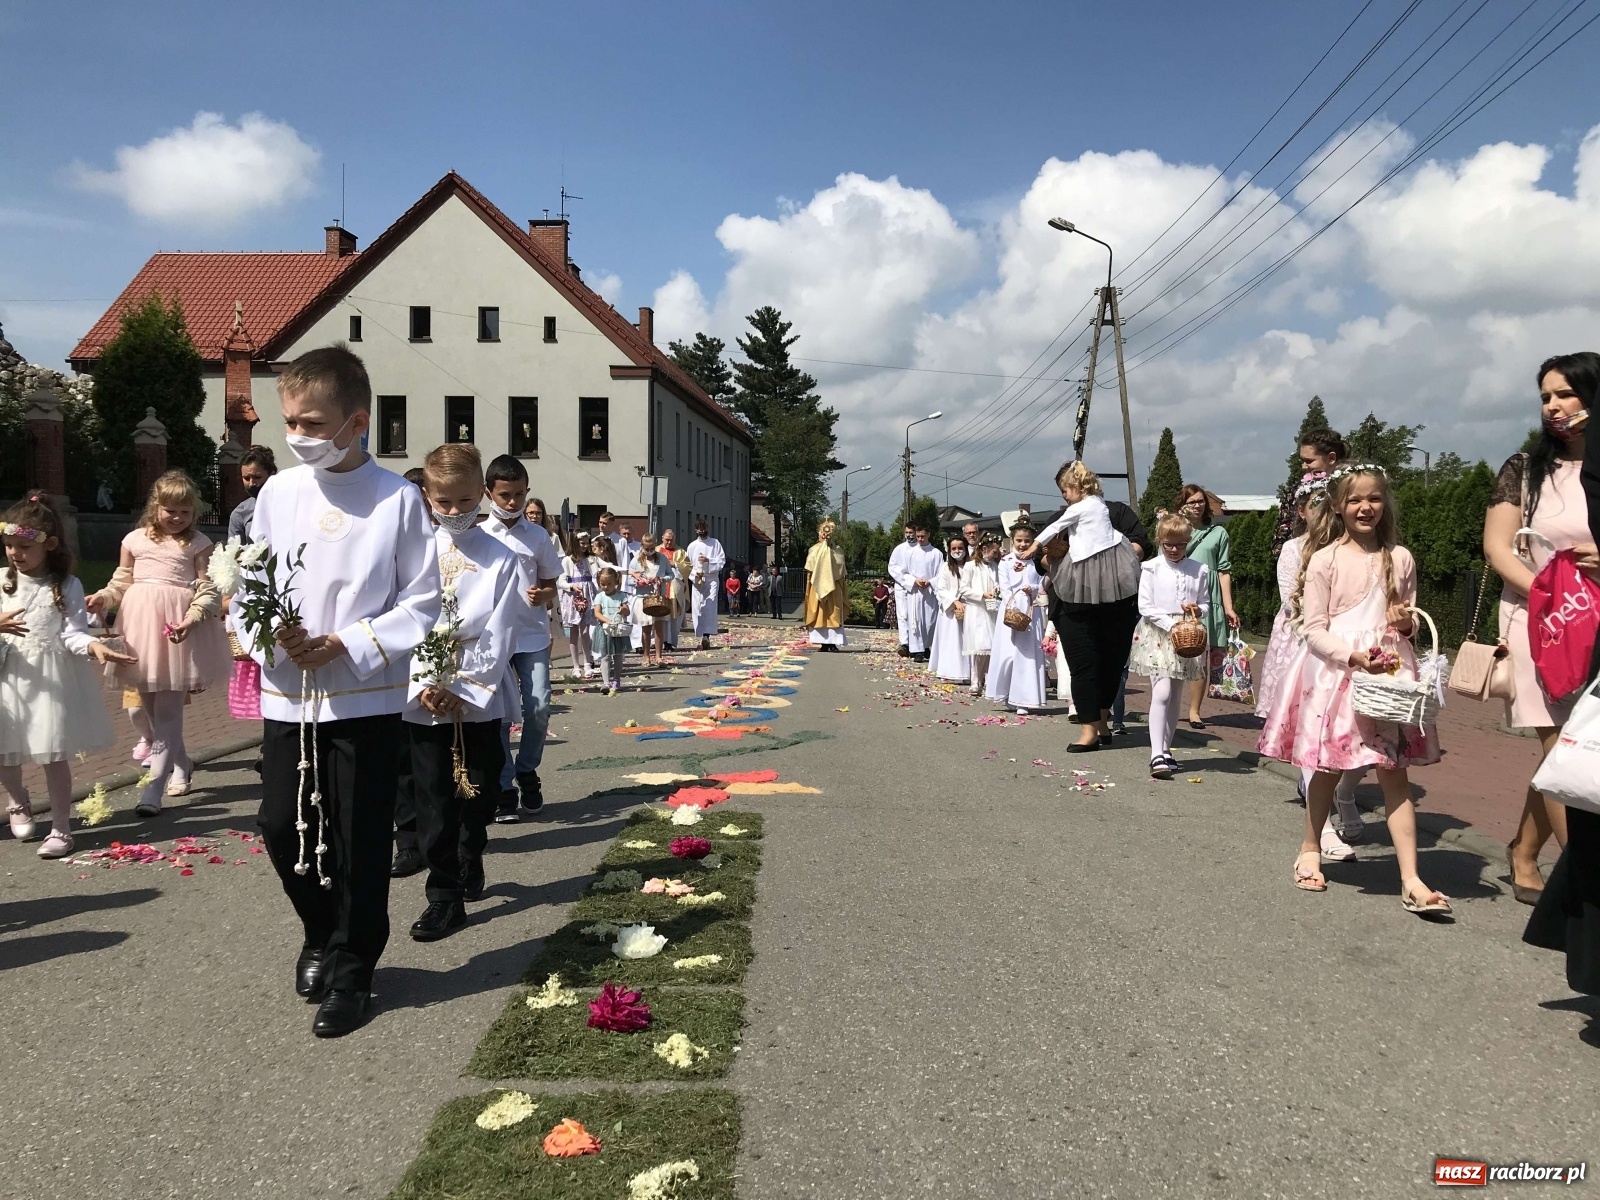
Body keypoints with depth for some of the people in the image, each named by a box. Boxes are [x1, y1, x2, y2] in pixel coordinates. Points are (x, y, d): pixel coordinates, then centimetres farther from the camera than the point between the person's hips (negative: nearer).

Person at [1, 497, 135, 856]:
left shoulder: (67, 586, -4)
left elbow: (73, 633, -9)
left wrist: (95, 647, -29)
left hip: (53, 678, -3)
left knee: (55, 755, -1)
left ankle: (61, 829, 11)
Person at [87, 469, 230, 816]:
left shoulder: (198, 544, 0)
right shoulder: (135, 540, 9)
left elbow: (209, 590, -5)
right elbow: (122, 581, 15)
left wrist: (192, 617, -20)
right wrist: (104, 597, -4)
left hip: (178, 624, -5)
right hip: (142, 620, 5)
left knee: (168, 709, -7)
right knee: (148, 702, 12)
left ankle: (154, 785, -7)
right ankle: (181, 764, 29)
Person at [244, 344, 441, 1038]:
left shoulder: (397, 499, -8)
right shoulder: (277, 492, 3)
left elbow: (422, 604, -7)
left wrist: (347, 645, -17)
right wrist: (270, 632, -11)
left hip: (365, 697, -4)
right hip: (286, 693, 4)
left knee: (360, 840, 4)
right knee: (283, 826, 10)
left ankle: (349, 972, 22)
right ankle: (322, 936, 37)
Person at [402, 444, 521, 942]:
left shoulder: (501, 558, -2)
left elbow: (503, 632, -6)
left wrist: (465, 689, -11)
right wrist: (425, 685, -12)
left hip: (481, 698, 0)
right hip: (422, 698, 0)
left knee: (480, 793, 12)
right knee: (434, 800, 2)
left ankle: (470, 862, 38)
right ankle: (445, 896, 10)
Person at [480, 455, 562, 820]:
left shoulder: (539, 535, 5)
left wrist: (543, 594, -10)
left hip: (533, 635, 1)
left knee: (539, 708, -3)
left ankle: (526, 770, 21)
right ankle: (503, 788, 11)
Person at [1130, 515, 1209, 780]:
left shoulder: (1198, 570, 5)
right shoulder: (1151, 568, -3)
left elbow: (1205, 603, 13)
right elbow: (1145, 607, -6)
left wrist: (1197, 610, -10)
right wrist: (1170, 624, -15)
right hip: (1157, 635, -4)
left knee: (1176, 697, 10)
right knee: (1161, 693, -15)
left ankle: (1165, 750, 20)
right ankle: (1157, 755, -17)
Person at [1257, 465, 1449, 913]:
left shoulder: (1400, 559, 7)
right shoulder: (1325, 560, -4)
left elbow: (1410, 621, 17)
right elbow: (1314, 631, -6)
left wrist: (1407, 623, -5)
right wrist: (1354, 656, -20)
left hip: (1389, 673, 2)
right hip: (1335, 672, -2)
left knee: (1395, 773, -1)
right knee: (1327, 768, 10)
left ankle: (1411, 879, -2)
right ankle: (1310, 850, 31)